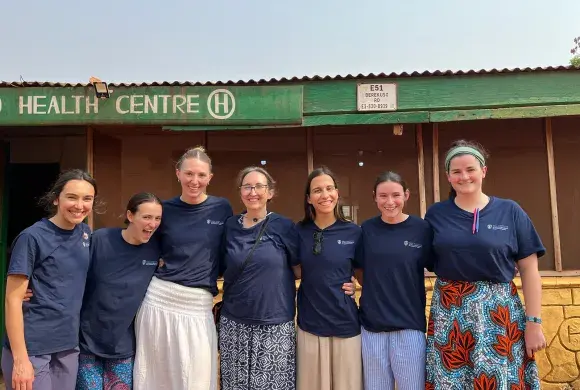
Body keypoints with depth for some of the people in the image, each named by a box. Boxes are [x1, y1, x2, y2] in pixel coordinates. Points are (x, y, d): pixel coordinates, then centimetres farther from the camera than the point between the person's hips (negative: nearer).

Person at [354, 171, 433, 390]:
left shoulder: (421, 229, -6)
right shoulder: (366, 229, -1)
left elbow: (436, 268, 1)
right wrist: (376, 290, -2)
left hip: (410, 323, -2)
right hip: (372, 323, 2)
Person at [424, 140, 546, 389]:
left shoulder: (510, 211, 0)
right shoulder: (436, 214, 2)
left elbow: (529, 270, 0)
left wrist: (534, 322, -3)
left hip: (499, 311, 0)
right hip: (449, 312, 1)